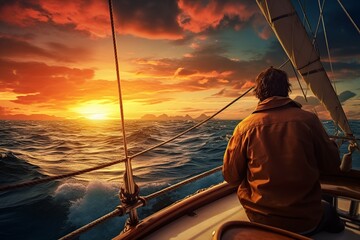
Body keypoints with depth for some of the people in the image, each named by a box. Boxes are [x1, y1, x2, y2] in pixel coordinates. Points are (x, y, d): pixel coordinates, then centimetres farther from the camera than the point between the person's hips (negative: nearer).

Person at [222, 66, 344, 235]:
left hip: (260, 221, 1)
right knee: (328, 209, 33)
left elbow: (230, 177, -8)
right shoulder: (308, 119, -14)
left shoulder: (245, 127, -15)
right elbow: (332, 167, -2)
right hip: (306, 223, 0)